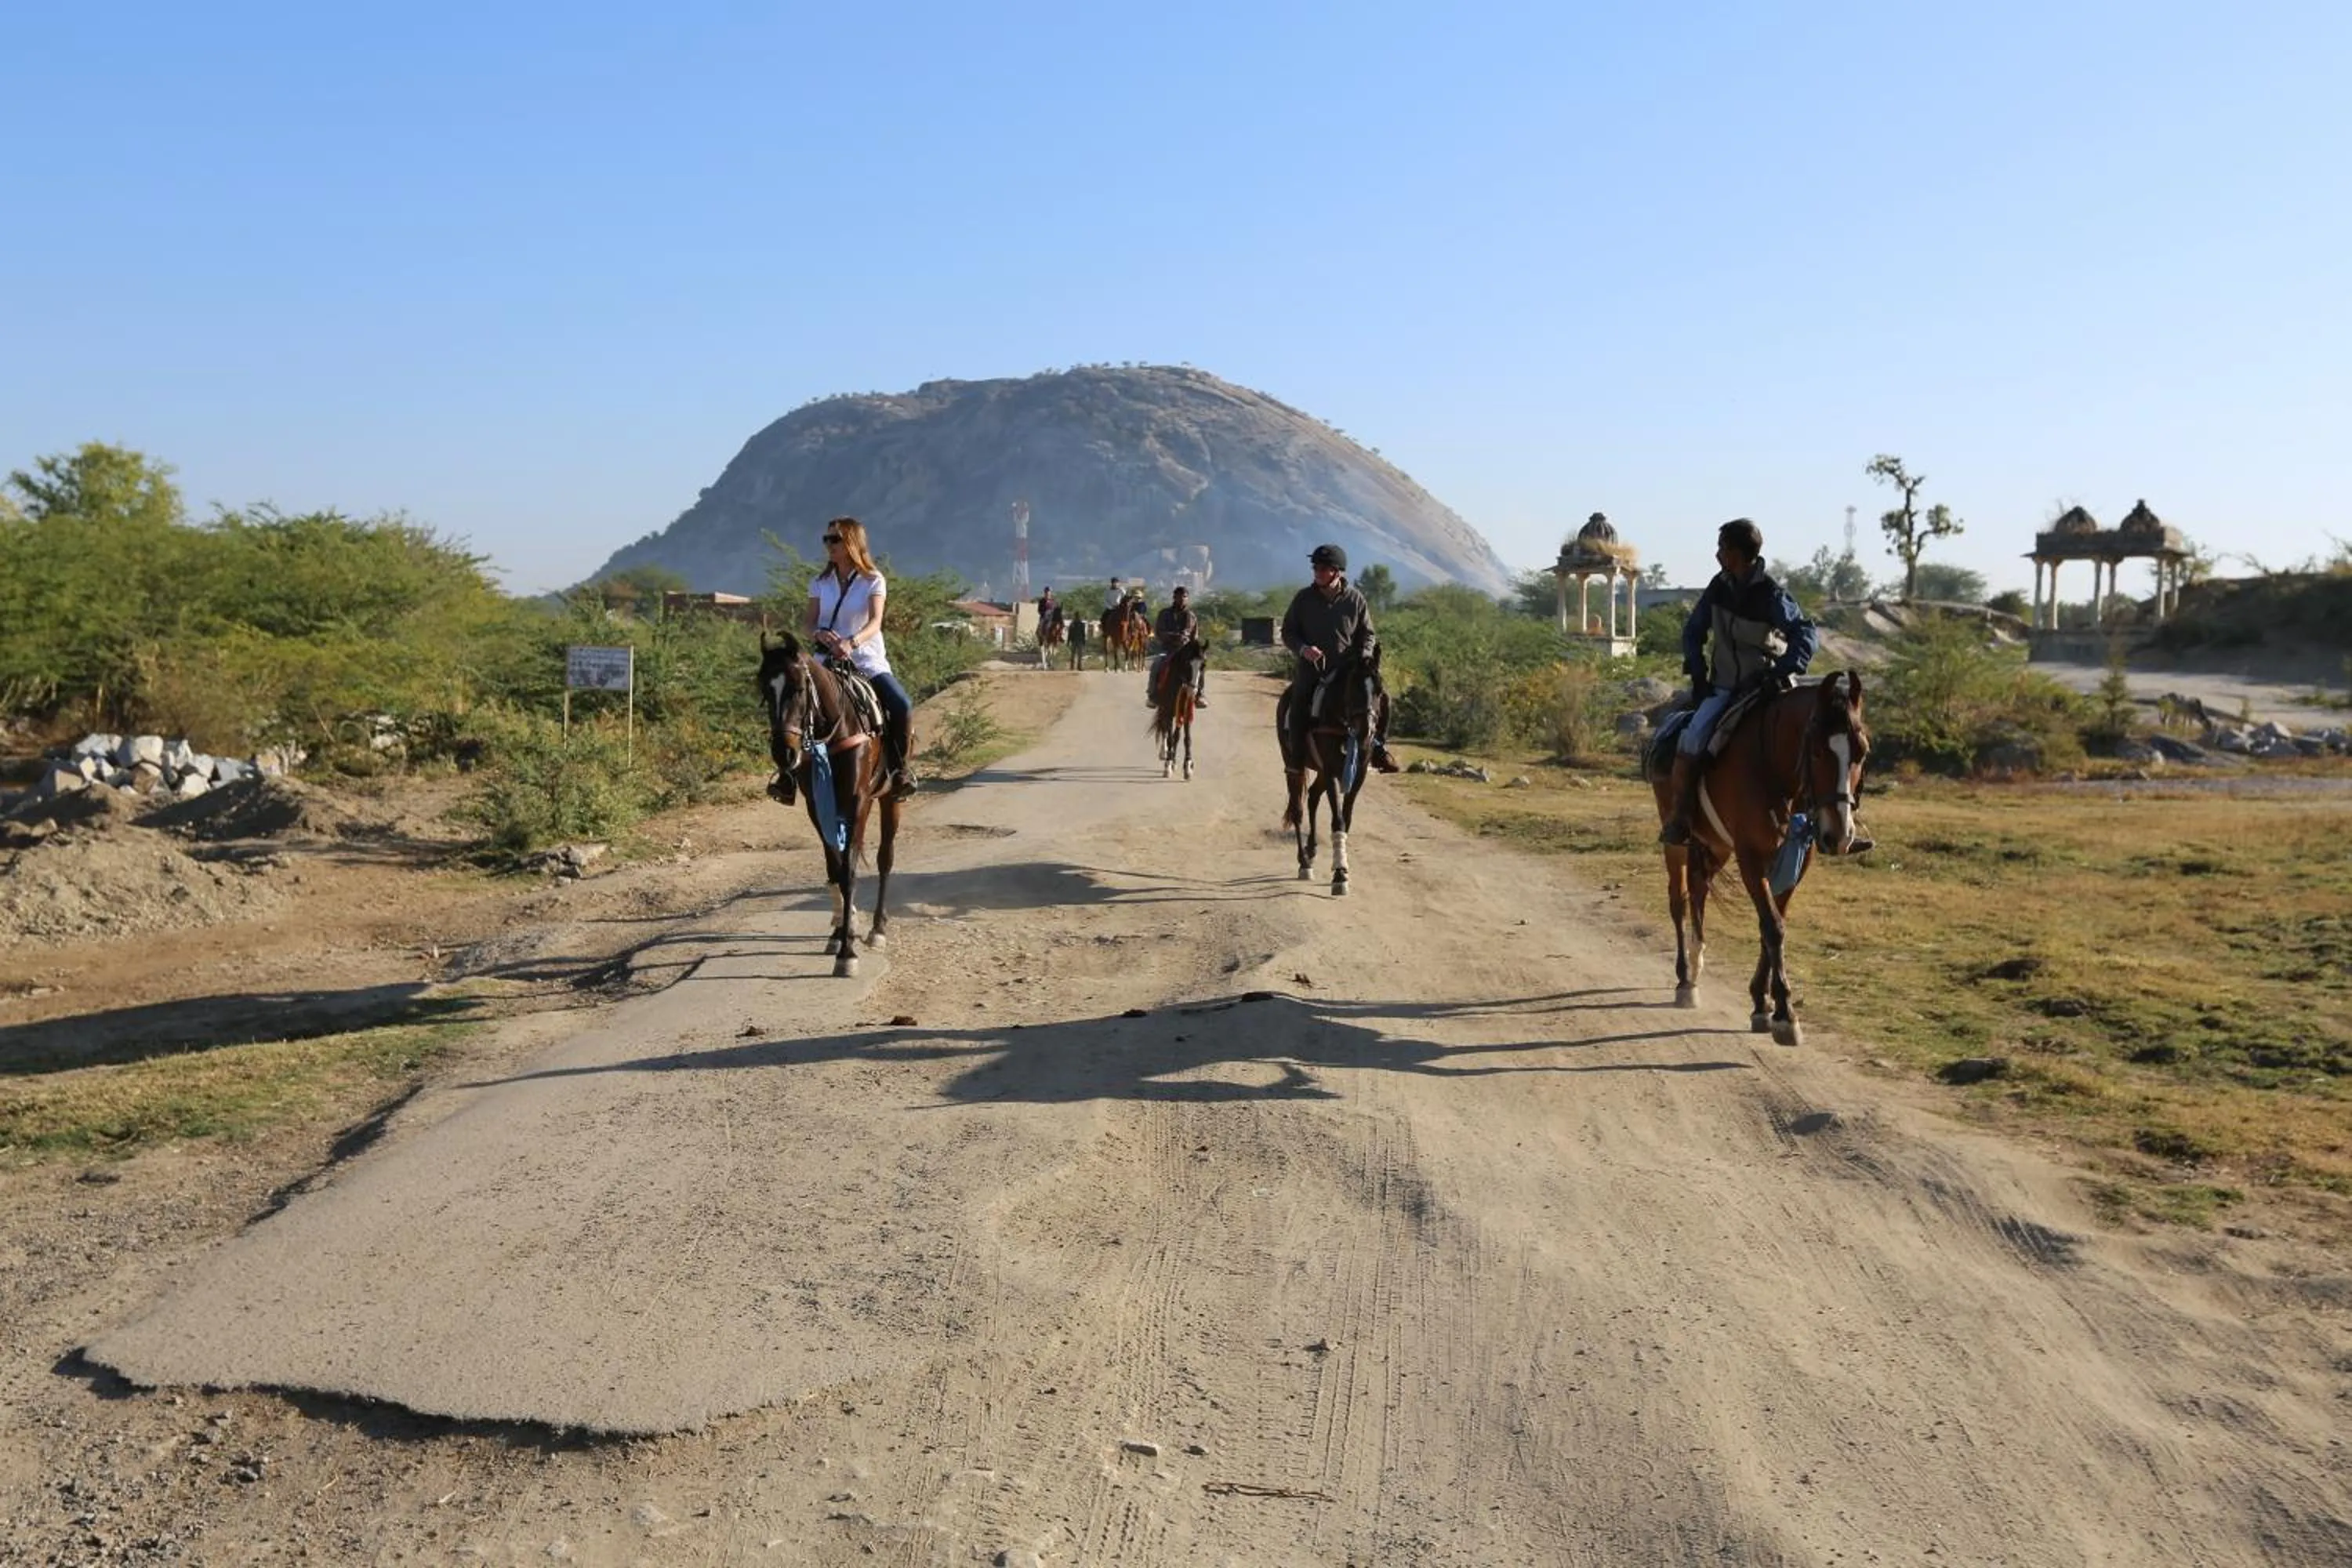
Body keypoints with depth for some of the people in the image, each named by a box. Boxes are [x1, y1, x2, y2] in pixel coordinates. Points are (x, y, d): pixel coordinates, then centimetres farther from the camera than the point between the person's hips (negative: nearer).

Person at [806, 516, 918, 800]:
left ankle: (900, 768, -5)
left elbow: (875, 622, -14)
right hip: (829, 662, 2)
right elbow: (810, 623, 4)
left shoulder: (873, 581, 0)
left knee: (902, 707, -24)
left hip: (869, 662, -2)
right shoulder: (821, 583, 10)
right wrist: (820, 634, -21)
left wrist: (851, 642, -34)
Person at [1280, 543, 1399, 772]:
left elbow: (1367, 633, 10)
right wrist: (1303, 648, -12)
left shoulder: (1355, 599, 3)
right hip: (1312, 666, 0)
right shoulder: (1303, 598, 3)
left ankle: (1378, 747, 3)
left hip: (1348, 667, 0)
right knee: (1300, 701, -23)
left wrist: (1365, 654, -10)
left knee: (1378, 698, -15)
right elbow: (1287, 632, 8)